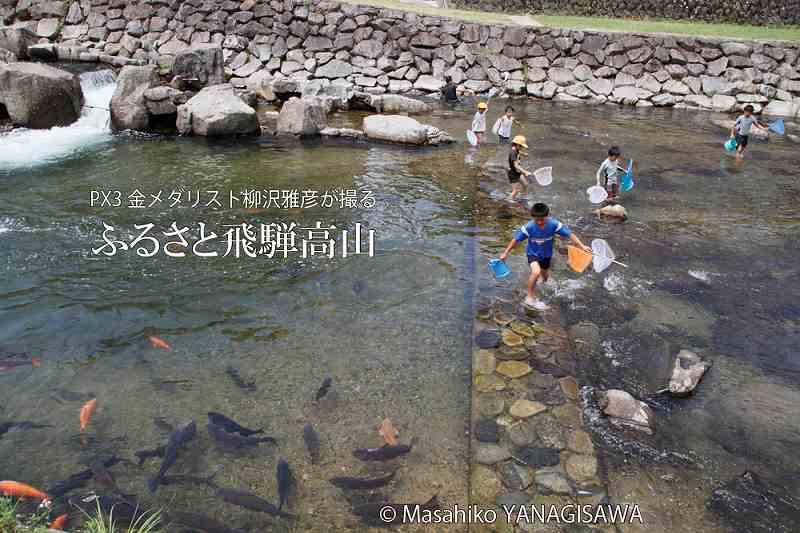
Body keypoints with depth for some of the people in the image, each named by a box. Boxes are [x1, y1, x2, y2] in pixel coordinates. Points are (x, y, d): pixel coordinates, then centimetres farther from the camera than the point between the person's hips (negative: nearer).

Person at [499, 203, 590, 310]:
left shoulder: (554, 224, -28)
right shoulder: (529, 227, -30)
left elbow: (569, 234, -22)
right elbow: (516, 239, -18)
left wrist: (582, 246, -29)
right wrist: (505, 253, -13)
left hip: (546, 254, 3)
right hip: (533, 253, -3)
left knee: (545, 276, 23)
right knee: (536, 272, -31)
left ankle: (542, 276, 65)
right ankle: (530, 298, -14)